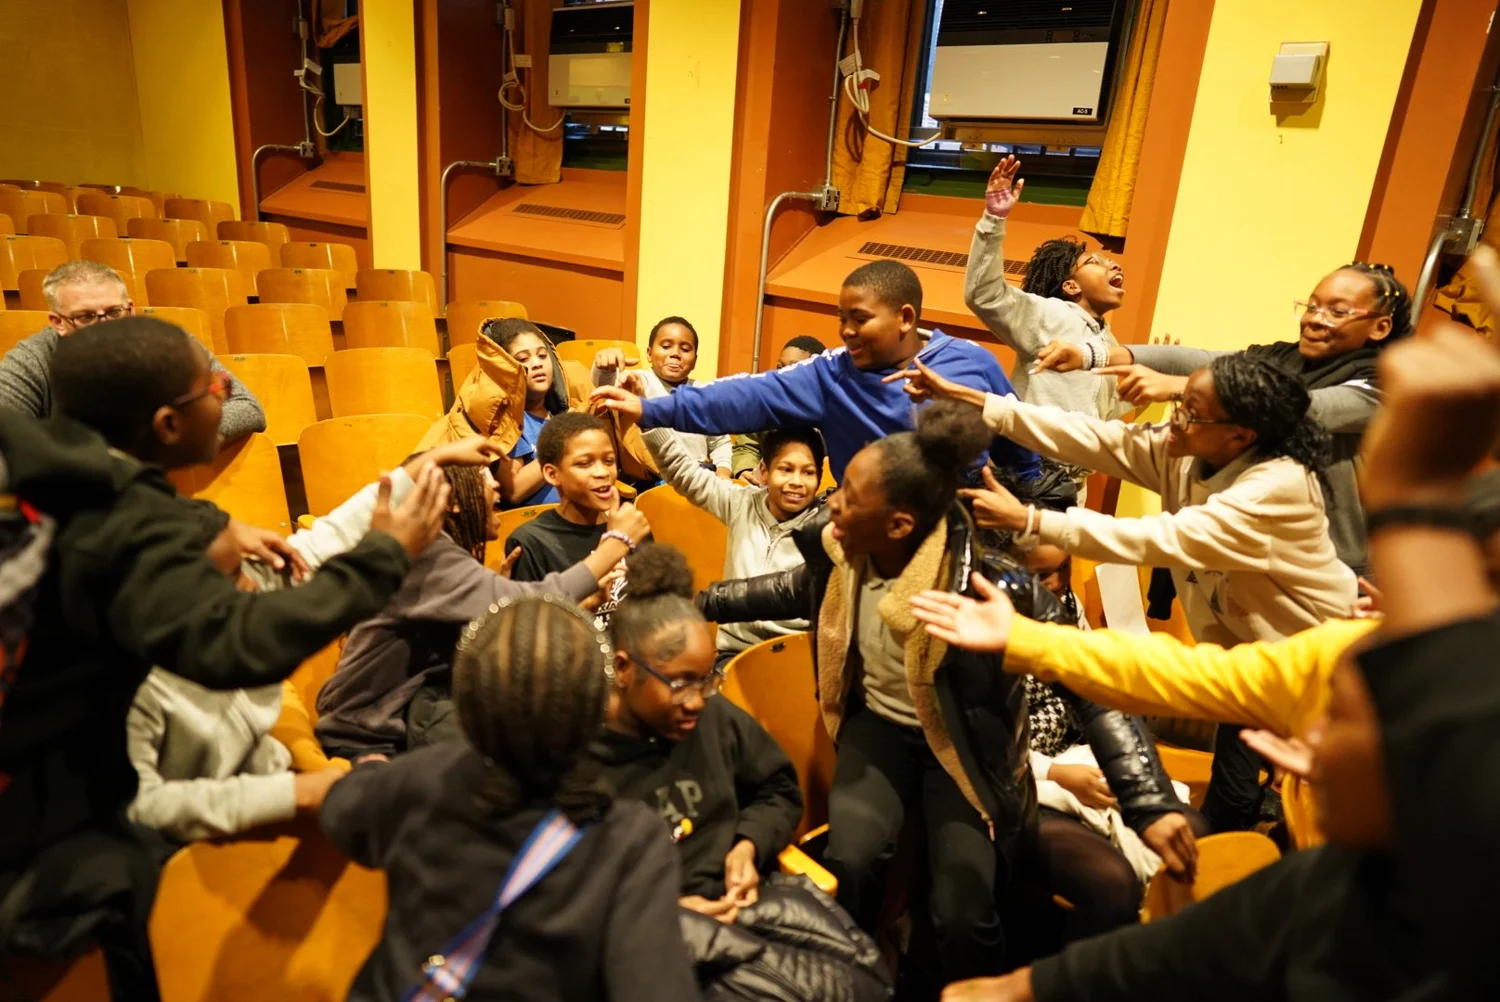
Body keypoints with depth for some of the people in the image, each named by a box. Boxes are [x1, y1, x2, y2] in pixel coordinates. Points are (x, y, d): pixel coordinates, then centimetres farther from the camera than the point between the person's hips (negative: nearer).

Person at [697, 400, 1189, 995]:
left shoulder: (985, 587, -32)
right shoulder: (839, 555, -15)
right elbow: (793, 592, 10)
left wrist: (1149, 802, -32)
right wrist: (702, 603, 16)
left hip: (964, 746, -3)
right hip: (880, 729, 3)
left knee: (962, 915, -16)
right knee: (848, 860, -22)